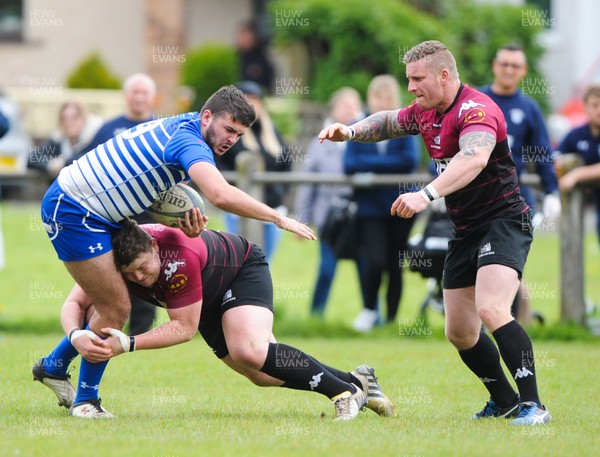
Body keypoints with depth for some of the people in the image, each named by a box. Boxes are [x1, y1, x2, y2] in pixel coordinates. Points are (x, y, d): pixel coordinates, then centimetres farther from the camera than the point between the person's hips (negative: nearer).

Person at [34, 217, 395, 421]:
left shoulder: (180, 256, -41)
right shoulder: (112, 257, -27)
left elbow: (184, 327, -33)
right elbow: (75, 303, -19)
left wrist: (129, 344, -39)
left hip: (243, 270, -7)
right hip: (210, 296, 7)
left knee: (251, 354, -32)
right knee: (262, 374, -2)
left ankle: (346, 389, -17)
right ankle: (355, 381, 13)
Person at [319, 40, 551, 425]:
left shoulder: (476, 109, -21)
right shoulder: (425, 112, 8)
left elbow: (475, 158, -41)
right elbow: (388, 123, 28)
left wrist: (427, 195, -54)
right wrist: (350, 131, 7)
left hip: (504, 222, -9)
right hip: (466, 231, 10)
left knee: (491, 310, -29)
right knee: (459, 331, 11)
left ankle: (533, 405, -27)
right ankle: (505, 402, 28)